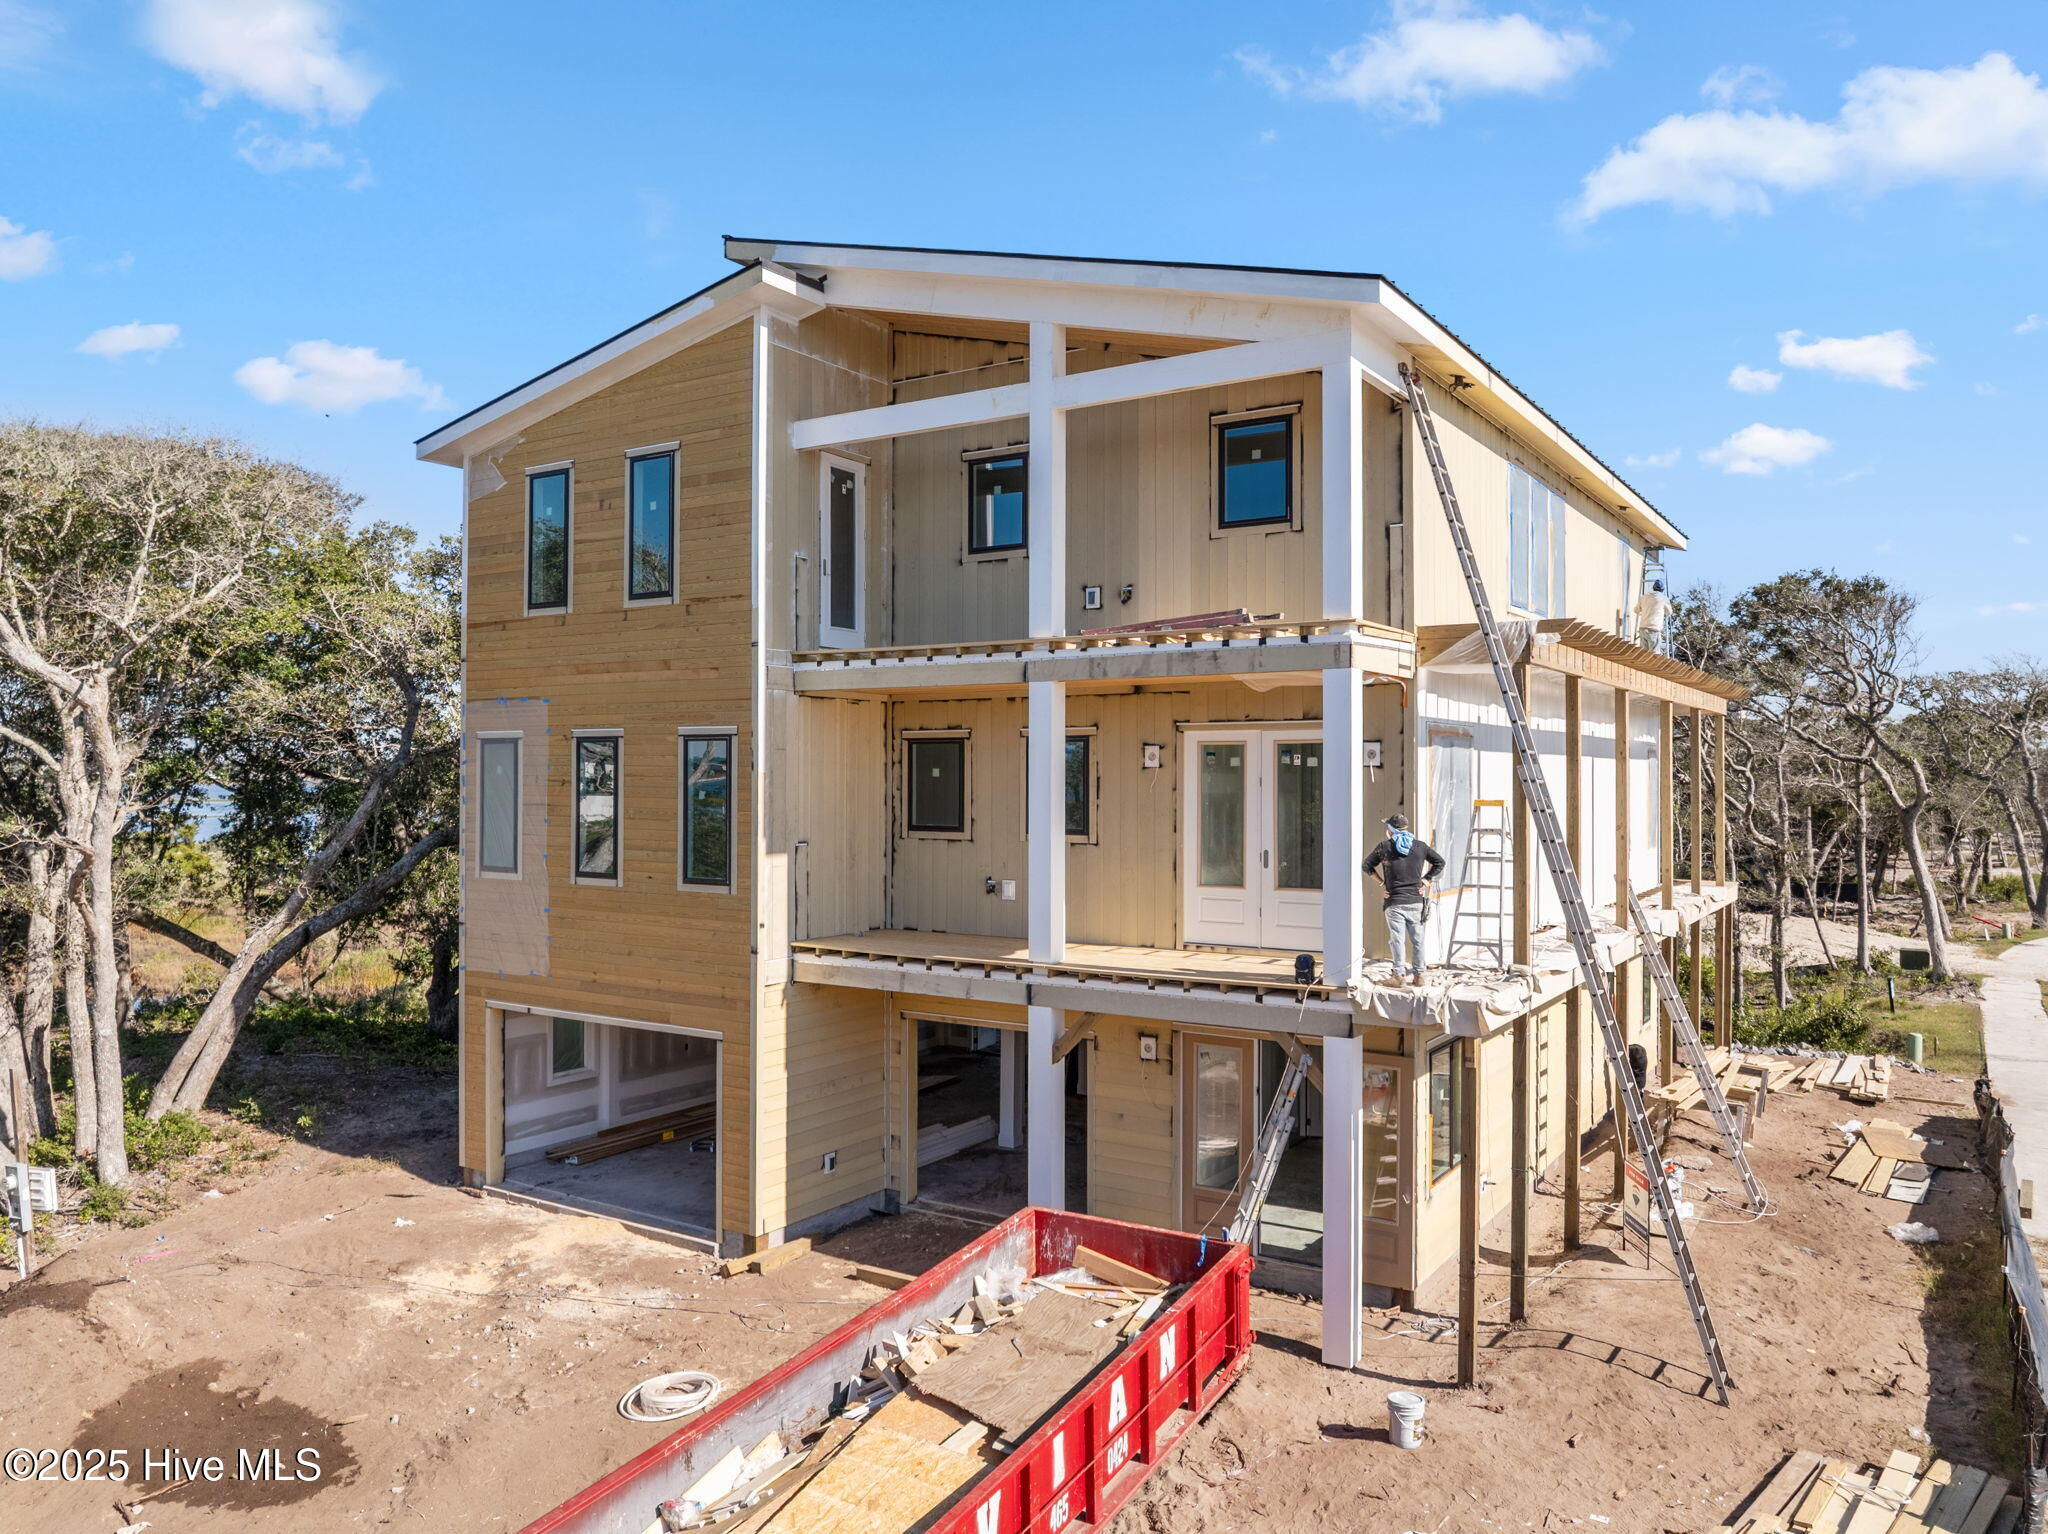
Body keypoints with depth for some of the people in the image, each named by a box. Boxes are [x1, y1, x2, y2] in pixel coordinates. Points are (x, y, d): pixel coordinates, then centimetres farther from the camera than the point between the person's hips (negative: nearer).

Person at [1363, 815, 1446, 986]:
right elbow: (1440, 862, 14)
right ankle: (1419, 975, 13)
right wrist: (1426, 880, 12)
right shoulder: (1420, 846, 6)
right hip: (1416, 901, 3)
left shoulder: (1384, 847, -2)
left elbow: (1367, 866, 3)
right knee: (1417, 939, 10)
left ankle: (1400, 975, 0)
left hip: (1395, 902, -3)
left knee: (1397, 939, 1)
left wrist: (1381, 881, 9)